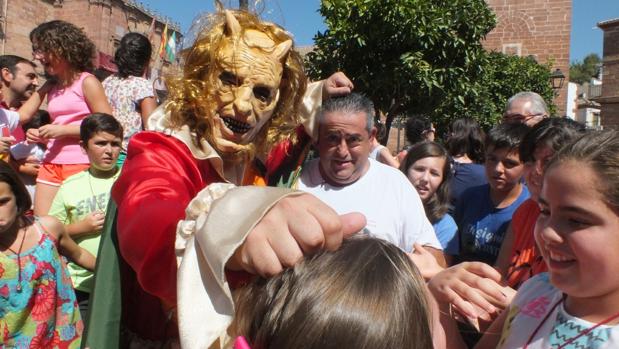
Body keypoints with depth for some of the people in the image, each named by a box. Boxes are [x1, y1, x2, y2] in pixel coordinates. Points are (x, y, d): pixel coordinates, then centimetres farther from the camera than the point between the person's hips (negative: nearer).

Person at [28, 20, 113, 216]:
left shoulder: (87, 82, -3)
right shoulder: (52, 89, 17)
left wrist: (63, 130, -13)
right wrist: (41, 136, 8)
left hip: (80, 164, -7)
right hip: (50, 165, 7)